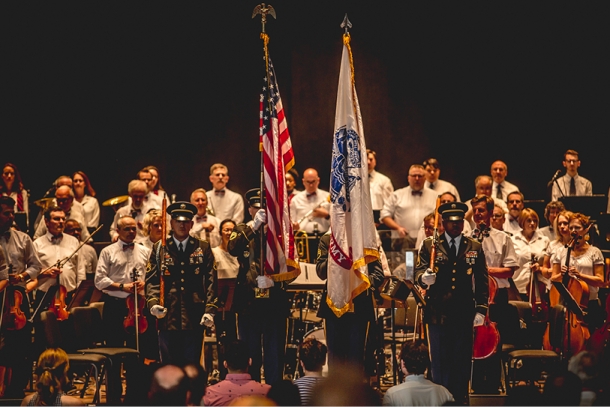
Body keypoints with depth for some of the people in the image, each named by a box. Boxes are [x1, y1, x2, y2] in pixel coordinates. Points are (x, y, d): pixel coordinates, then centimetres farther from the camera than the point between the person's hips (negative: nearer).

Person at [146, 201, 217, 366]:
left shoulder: (203, 249, 9)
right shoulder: (159, 249, 10)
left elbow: (211, 280, 5)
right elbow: (151, 280, 6)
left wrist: (209, 309, -5)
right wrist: (153, 303, -11)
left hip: (194, 319, 0)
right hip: (168, 318, 0)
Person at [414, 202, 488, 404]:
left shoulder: (475, 248, 8)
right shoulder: (429, 245, 4)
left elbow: (482, 281, 8)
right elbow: (419, 271, -2)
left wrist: (481, 309, 0)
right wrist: (424, 278, -26)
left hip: (464, 314, 1)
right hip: (438, 313, -1)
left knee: (462, 361, 6)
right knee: (440, 362, 3)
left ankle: (459, 400, 13)